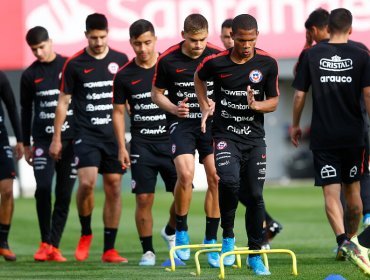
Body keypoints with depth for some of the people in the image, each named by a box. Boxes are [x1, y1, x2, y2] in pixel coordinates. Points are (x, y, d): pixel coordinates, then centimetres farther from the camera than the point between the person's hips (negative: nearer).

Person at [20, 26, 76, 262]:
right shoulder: (30, 75, 7)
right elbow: (26, 110, 14)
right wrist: (26, 144, 13)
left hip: (71, 139, 0)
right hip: (43, 140, 0)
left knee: (64, 194, 0)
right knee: (43, 189, -14)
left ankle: (55, 246, 6)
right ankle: (45, 243, -2)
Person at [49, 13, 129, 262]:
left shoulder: (121, 61, 6)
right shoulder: (74, 64, 0)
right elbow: (63, 102, 5)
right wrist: (57, 138, 3)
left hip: (115, 135, 3)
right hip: (86, 135, -2)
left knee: (114, 188, 1)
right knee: (87, 182, -20)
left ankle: (109, 249, 8)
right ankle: (86, 233, 6)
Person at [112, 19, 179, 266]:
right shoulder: (124, 75, 0)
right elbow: (119, 111, 7)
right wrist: (122, 146, 0)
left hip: (171, 141, 0)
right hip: (142, 144, 0)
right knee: (144, 199, -4)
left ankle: (171, 231, 25)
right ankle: (148, 251, 6)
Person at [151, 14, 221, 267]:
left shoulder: (218, 57, -3)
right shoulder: (168, 60, -6)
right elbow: (157, 94, 5)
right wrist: (174, 108, -13)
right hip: (181, 123, -2)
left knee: (216, 177, -5)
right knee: (185, 173, -21)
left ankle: (211, 240, 7)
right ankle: (181, 231, 1)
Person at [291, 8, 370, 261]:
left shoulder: (311, 55, 0)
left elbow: (300, 95, 2)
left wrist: (295, 125, 15)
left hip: (323, 135, -1)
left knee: (331, 192, -4)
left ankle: (342, 240, -23)